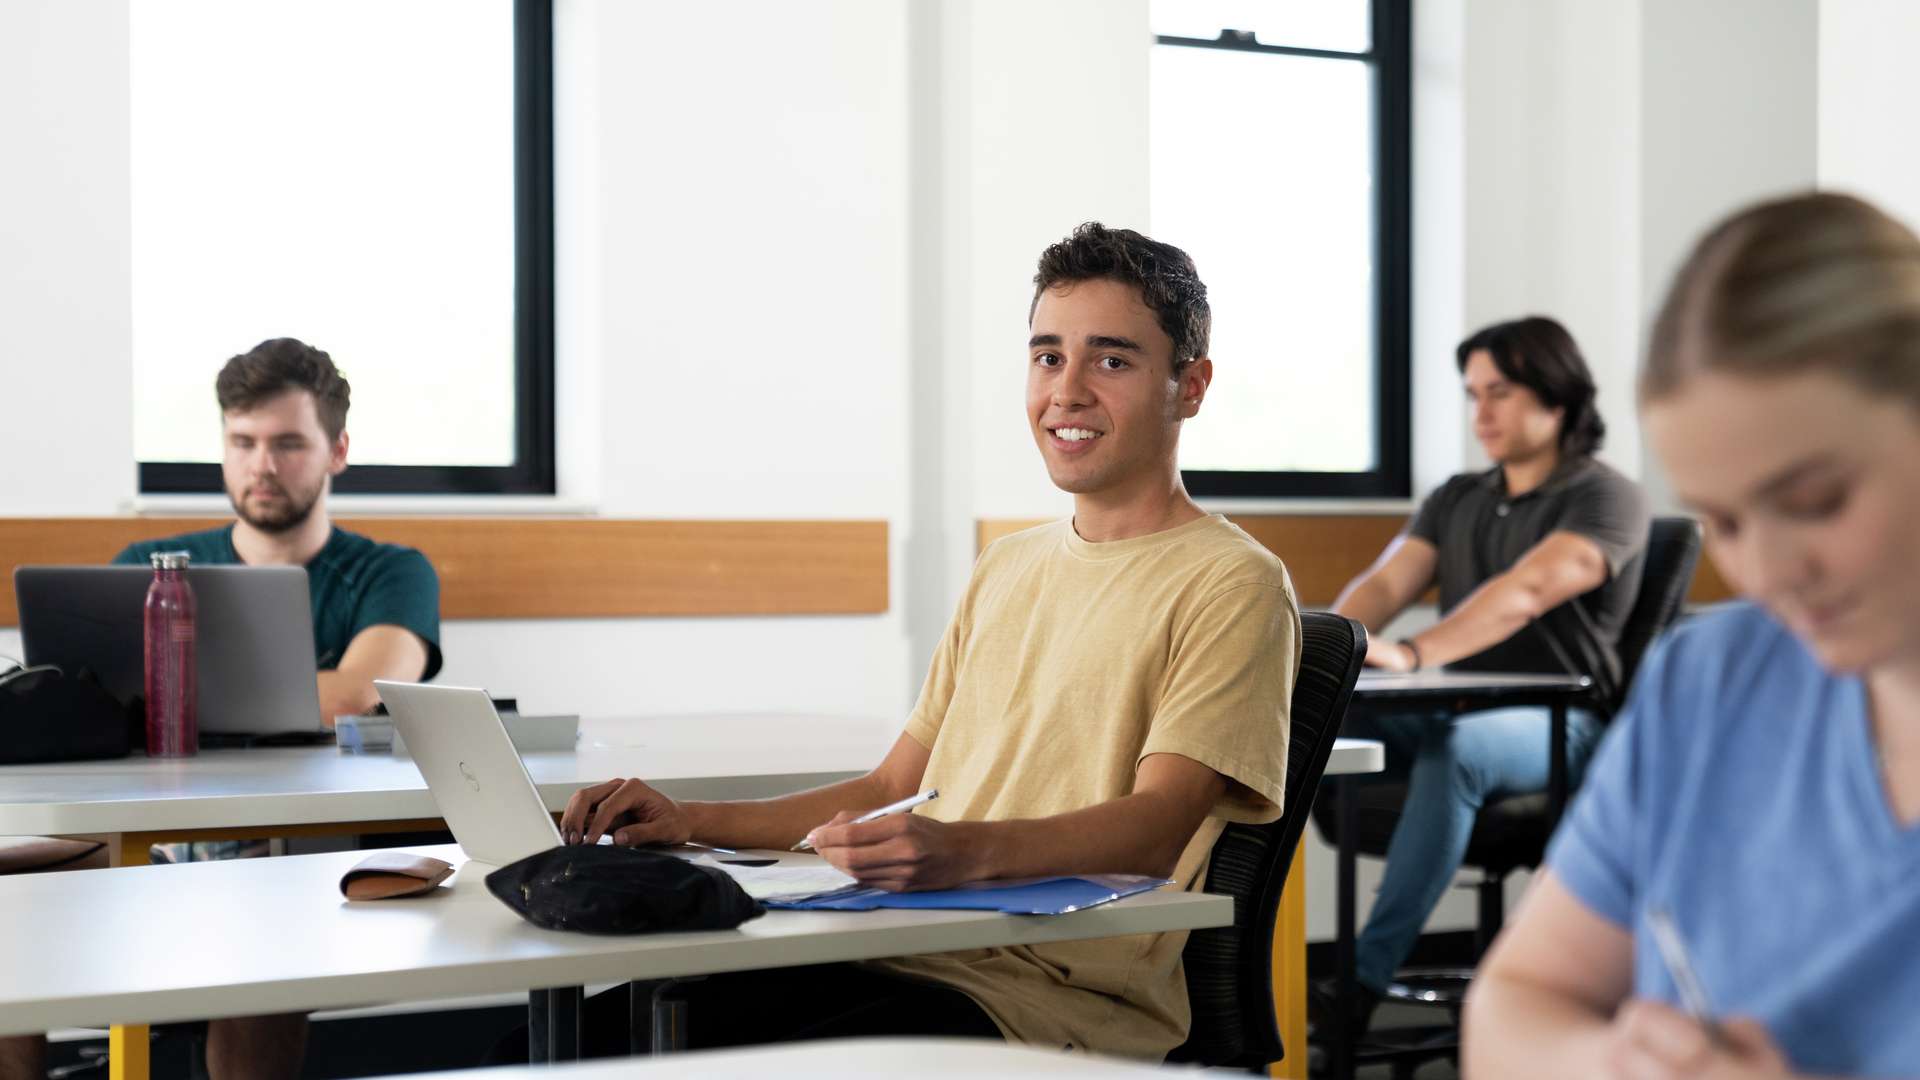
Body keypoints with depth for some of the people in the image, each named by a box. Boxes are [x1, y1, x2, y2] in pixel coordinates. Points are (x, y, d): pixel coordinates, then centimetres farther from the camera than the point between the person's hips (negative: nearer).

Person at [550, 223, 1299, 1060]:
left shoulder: (1231, 586, -1)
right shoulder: (1005, 570, 25)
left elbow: (1157, 828, -15)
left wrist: (965, 852, -34)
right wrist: (693, 823, 12)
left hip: (1066, 1003, -7)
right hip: (904, 958, 7)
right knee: (583, 1036, -13)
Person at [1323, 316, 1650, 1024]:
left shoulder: (1608, 500, -4)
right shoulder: (1456, 500, 19)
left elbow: (1526, 591, -21)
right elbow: (1386, 582, 5)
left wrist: (1412, 654, -35)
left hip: (1555, 723, -6)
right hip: (1449, 710, 6)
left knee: (1455, 749, -40)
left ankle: (1364, 978, -42)